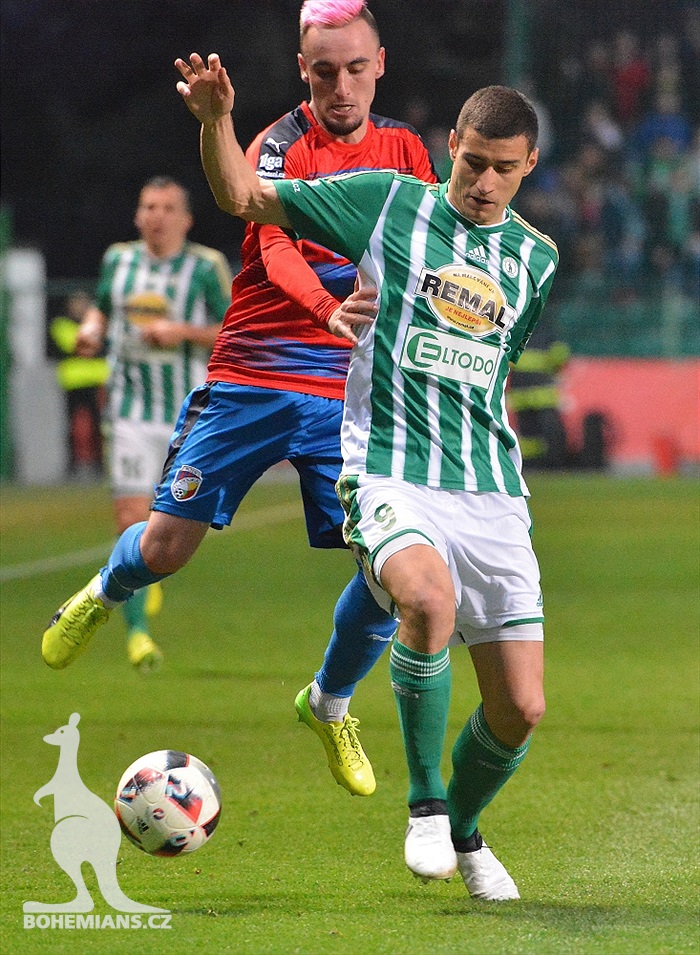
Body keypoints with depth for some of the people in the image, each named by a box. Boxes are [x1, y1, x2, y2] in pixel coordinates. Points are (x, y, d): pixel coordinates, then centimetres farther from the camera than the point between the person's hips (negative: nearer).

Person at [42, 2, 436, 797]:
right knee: (166, 546, -4)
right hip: (250, 378, -3)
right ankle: (106, 592, 34)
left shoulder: (403, 150, 7)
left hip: (348, 391, 3)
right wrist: (330, 311, -45)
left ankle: (330, 703, 17)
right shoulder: (281, 144, -8)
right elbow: (275, 247, -26)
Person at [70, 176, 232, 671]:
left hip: (191, 413, -1)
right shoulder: (118, 260, 6)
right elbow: (101, 307, 23)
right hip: (133, 412, 1)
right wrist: (91, 329, 1)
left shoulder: (207, 267, -4)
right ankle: (138, 631, -5)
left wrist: (182, 331, -18)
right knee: (131, 520, -10)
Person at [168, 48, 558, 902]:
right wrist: (216, 119, -11)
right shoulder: (389, 201, 3)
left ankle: (463, 831, 30)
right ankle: (424, 803, -15)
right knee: (428, 596, -36)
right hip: (390, 474, -4)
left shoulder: (536, 258, 13)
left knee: (520, 708, -2)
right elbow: (242, 197, 5)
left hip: (493, 494, 4)